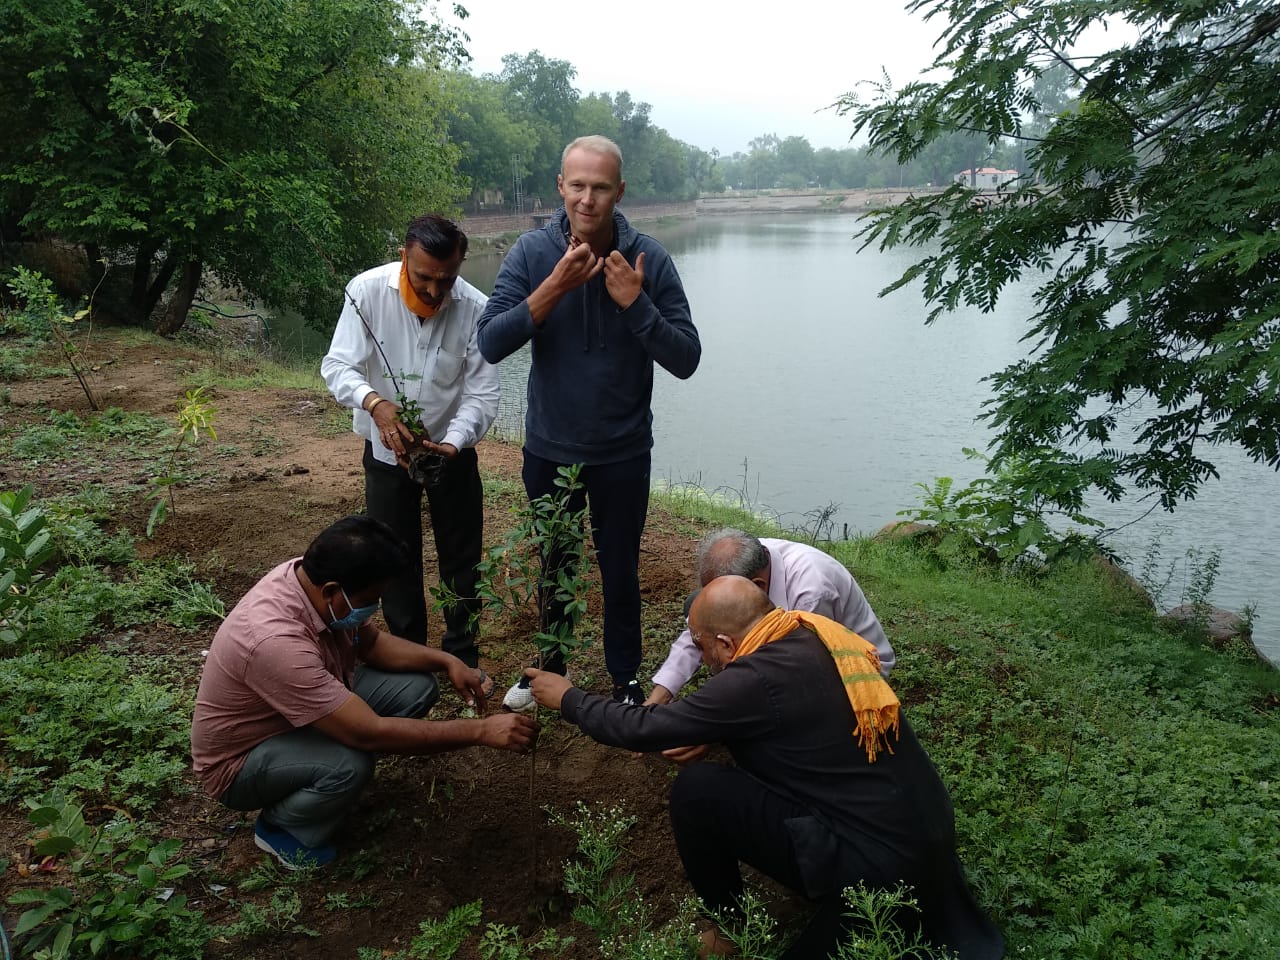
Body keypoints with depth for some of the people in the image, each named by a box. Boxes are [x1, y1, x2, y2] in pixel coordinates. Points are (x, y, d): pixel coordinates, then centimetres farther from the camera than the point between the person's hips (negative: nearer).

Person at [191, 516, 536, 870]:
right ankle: (279, 827, -3)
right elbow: (368, 733, -37)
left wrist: (447, 661, -11)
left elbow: (370, 642, 4)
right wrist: (480, 731, -33)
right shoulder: (275, 641, -39)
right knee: (349, 763, -36)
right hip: (241, 761, -8)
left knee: (416, 686, -6)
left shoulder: (312, 576, -16)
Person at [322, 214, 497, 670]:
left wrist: (451, 444, -31)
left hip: (452, 448, 0)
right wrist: (375, 403, -38)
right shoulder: (366, 291, -18)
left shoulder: (475, 308, -19)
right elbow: (337, 366, -18)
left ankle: (462, 655, 28)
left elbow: (482, 394, -15)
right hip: (386, 448, 0)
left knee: (462, 558, 9)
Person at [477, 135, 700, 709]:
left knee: (619, 573, 13)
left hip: (622, 453, -1)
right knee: (554, 565, 21)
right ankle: (551, 666, 43)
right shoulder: (532, 252, -11)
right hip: (548, 450, 2)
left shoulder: (649, 259, -13)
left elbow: (685, 359, -14)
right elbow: (490, 345, -18)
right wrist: (555, 287, -28)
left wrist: (635, 304, -27)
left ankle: (626, 680, 34)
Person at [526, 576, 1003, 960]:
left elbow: (644, 729, -10)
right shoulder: (821, 638, 3)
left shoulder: (759, 678, -19)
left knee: (696, 789, -9)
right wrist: (702, 738, 24)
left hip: (874, 870, -8)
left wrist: (568, 698, 4)